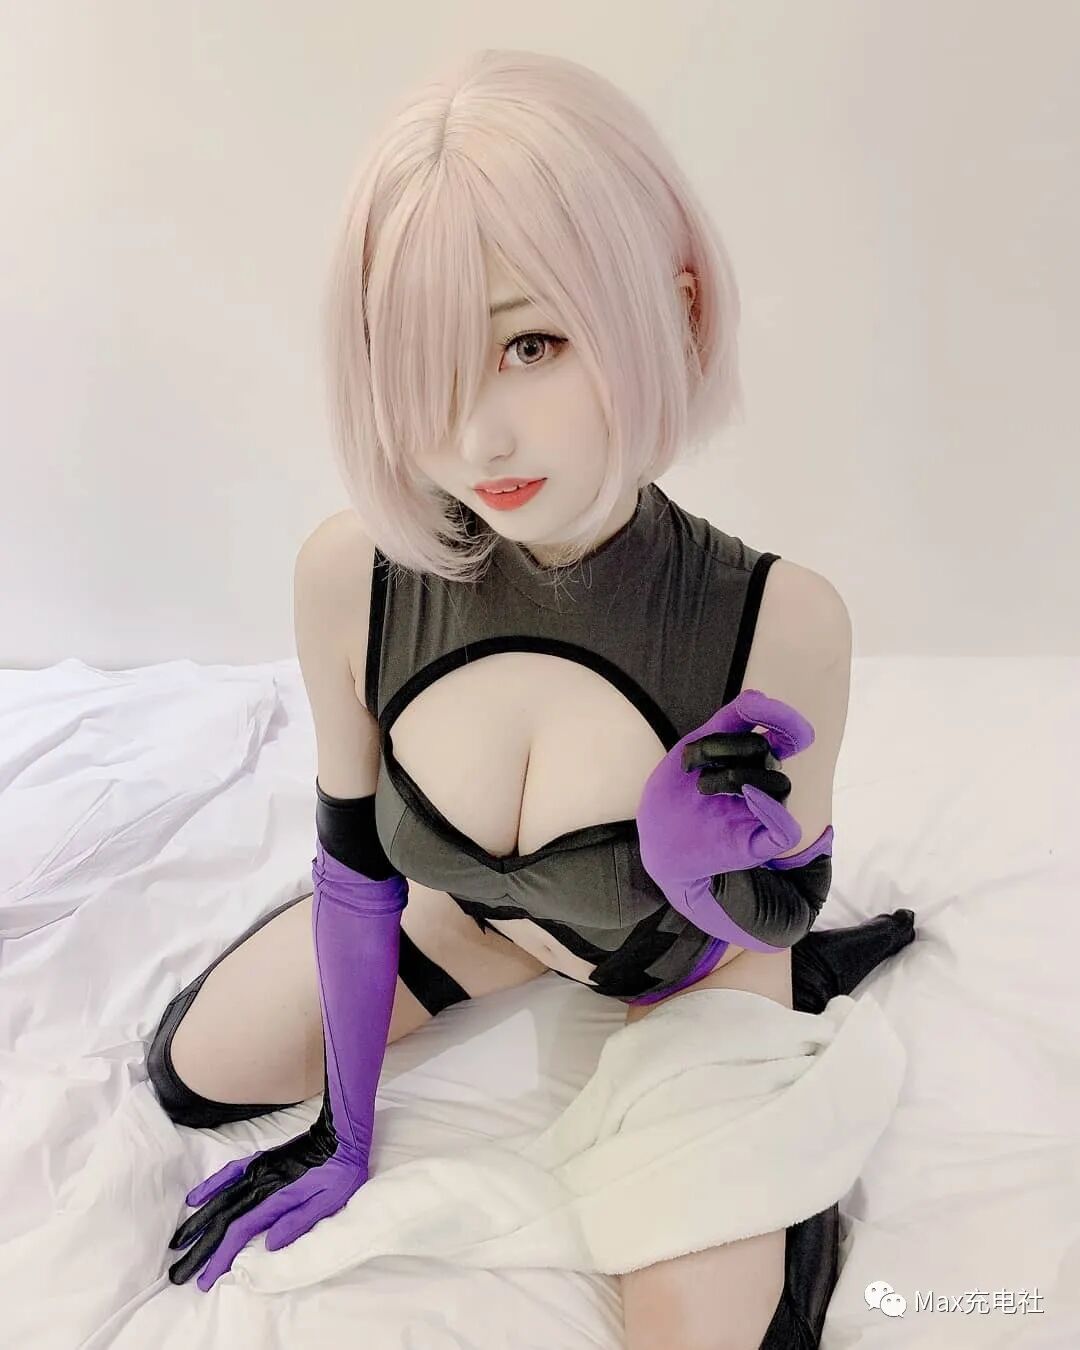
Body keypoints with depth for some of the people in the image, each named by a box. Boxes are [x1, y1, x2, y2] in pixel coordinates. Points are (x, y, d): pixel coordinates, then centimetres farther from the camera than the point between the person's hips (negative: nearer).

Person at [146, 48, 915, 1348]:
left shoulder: (777, 621, -34)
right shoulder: (346, 576, -28)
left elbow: (781, 910, -15)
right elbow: (355, 872, -13)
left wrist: (720, 869, -41)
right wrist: (345, 1133, 0)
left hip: (690, 952, -2)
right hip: (475, 913, 3)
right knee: (192, 1074, 12)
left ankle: (802, 986, 18)